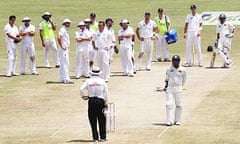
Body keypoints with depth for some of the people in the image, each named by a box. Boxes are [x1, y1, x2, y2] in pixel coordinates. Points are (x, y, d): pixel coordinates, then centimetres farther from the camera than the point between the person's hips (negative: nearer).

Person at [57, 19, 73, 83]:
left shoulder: (66, 30, 19)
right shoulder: (62, 29, -12)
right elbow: (59, 38, -27)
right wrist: (61, 46, -22)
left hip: (66, 49, 11)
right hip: (64, 49, -11)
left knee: (63, 64, 12)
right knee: (65, 63, -13)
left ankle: (62, 79, 16)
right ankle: (66, 79, -16)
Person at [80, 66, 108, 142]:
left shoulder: (88, 81, 1)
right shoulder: (102, 81, 2)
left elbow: (81, 89, -10)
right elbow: (106, 93, 2)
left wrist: (83, 96, 7)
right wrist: (106, 103, 8)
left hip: (91, 101, 0)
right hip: (100, 101, 0)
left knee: (93, 120, 5)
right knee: (102, 120, 7)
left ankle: (95, 137, 4)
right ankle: (103, 137, 6)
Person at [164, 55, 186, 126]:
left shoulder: (182, 70, 1)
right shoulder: (169, 69, 2)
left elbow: (184, 79, 12)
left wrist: (181, 86, 9)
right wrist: (166, 86, 5)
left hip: (178, 88, 0)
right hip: (170, 88, 0)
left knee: (179, 104, 5)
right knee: (169, 104, -8)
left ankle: (177, 120, 17)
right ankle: (169, 121, -9)